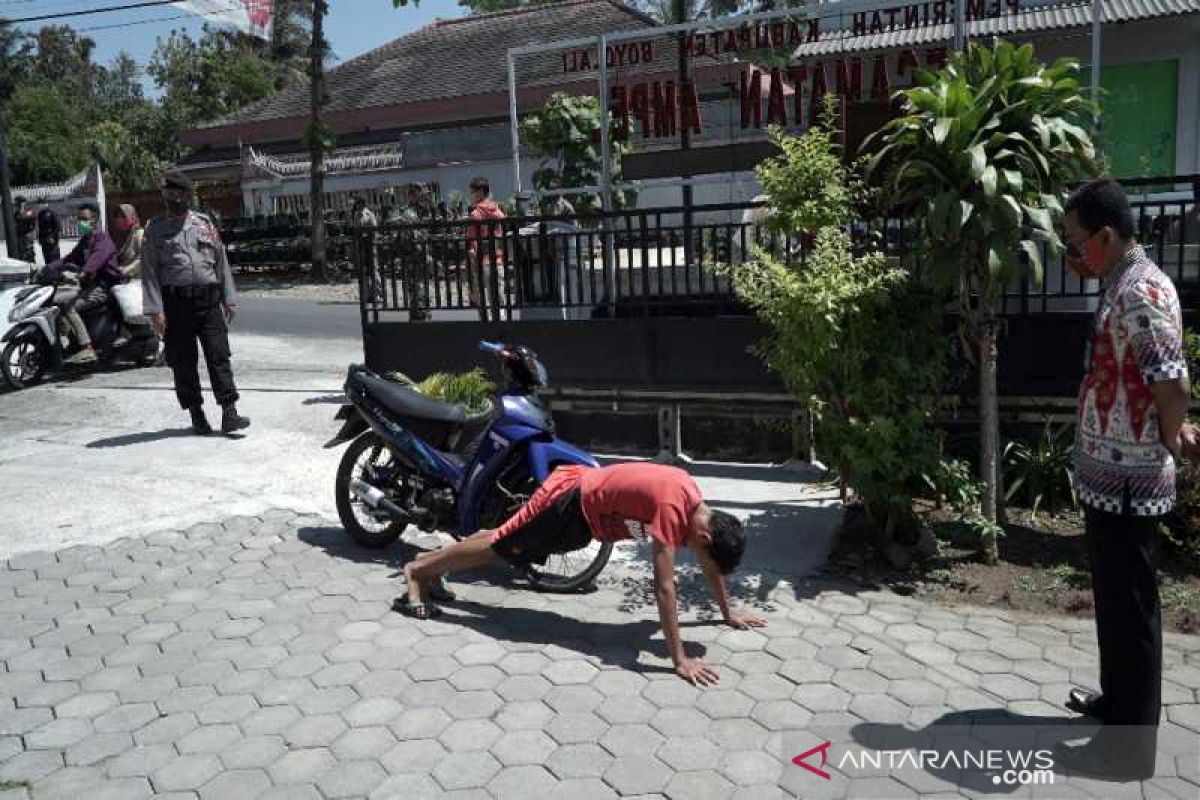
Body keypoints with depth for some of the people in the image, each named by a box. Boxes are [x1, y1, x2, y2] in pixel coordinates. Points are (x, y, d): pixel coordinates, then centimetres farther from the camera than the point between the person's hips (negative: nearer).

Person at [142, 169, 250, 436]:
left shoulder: (205, 224, 12)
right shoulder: (155, 229, 5)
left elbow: (221, 262, 13)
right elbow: (149, 271, 0)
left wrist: (229, 299, 9)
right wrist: (155, 310, -8)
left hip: (208, 301, 1)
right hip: (176, 304, -1)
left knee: (219, 357, -5)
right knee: (183, 363, 5)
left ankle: (229, 414, -6)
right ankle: (196, 415, 15)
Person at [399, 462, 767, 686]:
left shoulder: (696, 505, -9)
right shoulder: (672, 507, -35)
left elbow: (710, 561, 7)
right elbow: (664, 587, -37)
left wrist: (728, 613, 14)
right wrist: (679, 660, -35)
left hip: (585, 491, 8)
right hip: (570, 503, -8)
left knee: (506, 544, 24)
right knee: (500, 548, 9)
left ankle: (433, 560, 43)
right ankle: (418, 569, 29)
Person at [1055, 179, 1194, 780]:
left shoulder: (1142, 292, -20)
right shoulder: (1124, 287, 12)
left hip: (1128, 481, -10)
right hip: (1110, 476, 10)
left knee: (1130, 609, 1)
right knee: (1114, 601, 22)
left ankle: (1129, 746, 13)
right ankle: (1119, 701, 38)